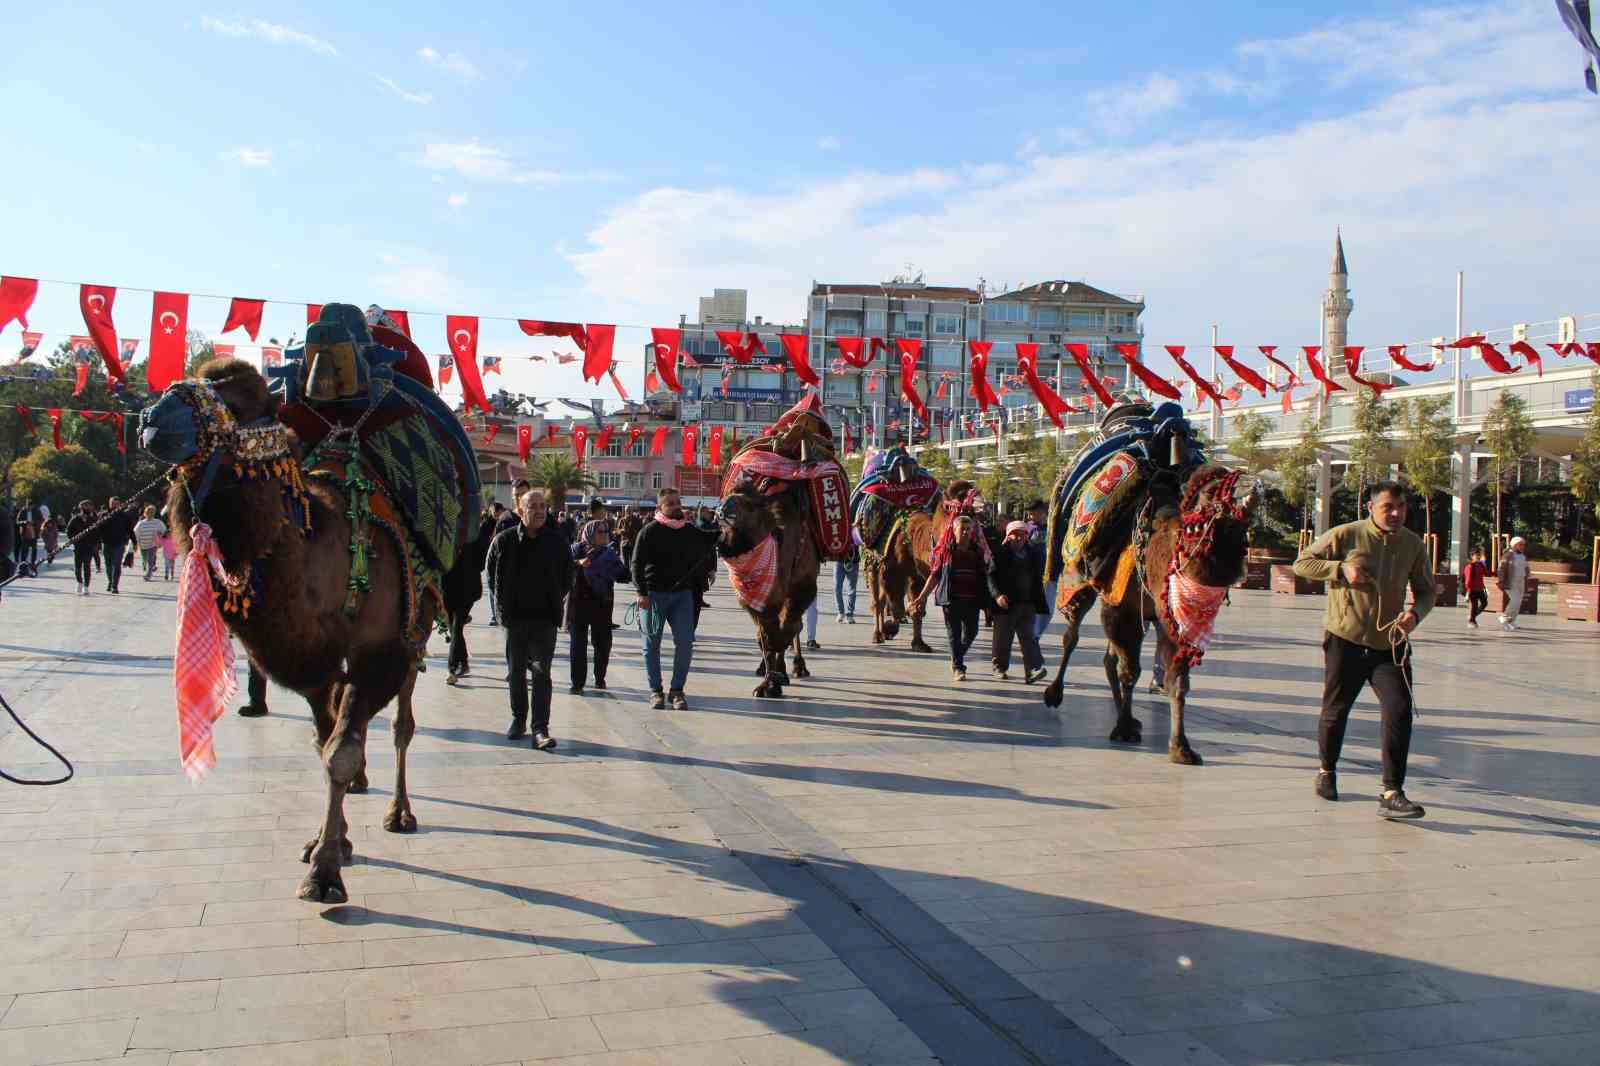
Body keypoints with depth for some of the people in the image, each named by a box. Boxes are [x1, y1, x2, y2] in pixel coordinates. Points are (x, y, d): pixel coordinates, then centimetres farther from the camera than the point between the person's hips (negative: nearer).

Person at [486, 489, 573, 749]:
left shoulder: (557, 542, -2)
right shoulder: (504, 540, -3)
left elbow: (567, 576, 11)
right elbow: (492, 574, 9)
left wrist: (557, 601, 6)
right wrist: (503, 603, 6)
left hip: (545, 619, -1)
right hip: (514, 618, 1)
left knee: (541, 672, -5)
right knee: (517, 671, 12)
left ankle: (540, 728, -6)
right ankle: (518, 719, 27)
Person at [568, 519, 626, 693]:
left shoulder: (610, 552, 8)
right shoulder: (578, 549, -1)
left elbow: (621, 575, 4)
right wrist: (578, 563, -26)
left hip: (602, 604, 3)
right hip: (579, 602, -2)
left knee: (603, 642, 6)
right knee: (578, 643, -1)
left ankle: (600, 678, 25)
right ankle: (577, 683, 5)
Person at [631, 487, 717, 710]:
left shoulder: (690, 530, 9)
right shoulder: (650, 531, -4)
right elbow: (636, 564, -9)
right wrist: (641, 593, -18)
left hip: (682, 593, 3)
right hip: (653, 594, -3)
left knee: (685, 642, -4)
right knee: (652, 644, 5)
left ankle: (677, 690, 9)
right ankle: (655, 690, 17)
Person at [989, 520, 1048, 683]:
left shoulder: (1032, 555, 11)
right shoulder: (1000, 554, -2)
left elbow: (1038, 581, 16)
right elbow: (992, 576, -9)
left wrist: (1039, 605, 12)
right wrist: (997, 595, -25)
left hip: (1027, 604, 3)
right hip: (1006, 604, -3)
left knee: (1029, 637, -5)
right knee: (1003, 638, 7)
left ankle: (1033, 670, -12)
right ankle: (1000, 668, 22)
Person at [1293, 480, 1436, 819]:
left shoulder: (1414, 545, 3)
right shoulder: (1346, 535, -8)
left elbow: (1426, 591, 13)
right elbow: (1302, 563, -3)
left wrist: (1416, 614, -9)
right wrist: (1341, 569, -18)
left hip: (1390, 644, 2)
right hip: (1346, 641, -2)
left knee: (1399, 712, -13)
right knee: (1336, 711, 11)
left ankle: (1391, 794, -8)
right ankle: (1327, 770, 38)